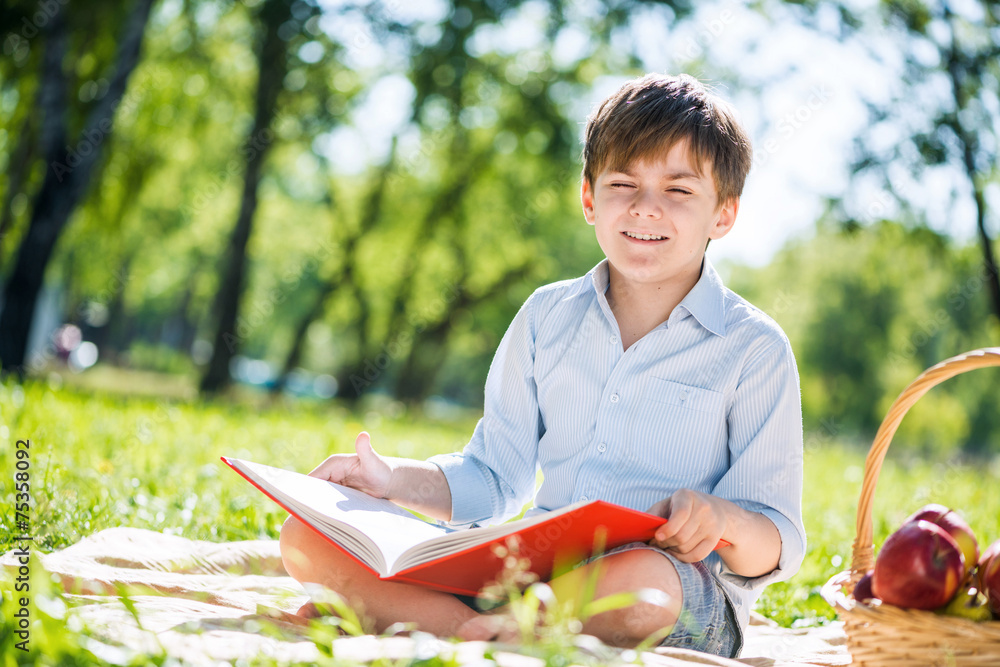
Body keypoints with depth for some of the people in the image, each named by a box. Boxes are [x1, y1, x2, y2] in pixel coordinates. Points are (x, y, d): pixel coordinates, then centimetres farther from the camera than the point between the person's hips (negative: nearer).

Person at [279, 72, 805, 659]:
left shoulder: (754, 350, 0)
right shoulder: (546, 317, 14)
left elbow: (777, 548, -2)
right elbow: (495, 478, 18)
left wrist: (722, 521, -25)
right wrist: (396, 480, 0)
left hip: (686, 593, -4)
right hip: (533, 563, 5)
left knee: (642, 582, -44)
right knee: (308, 537, -11)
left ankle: (479, 632, -22)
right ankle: (486, 636, -29)